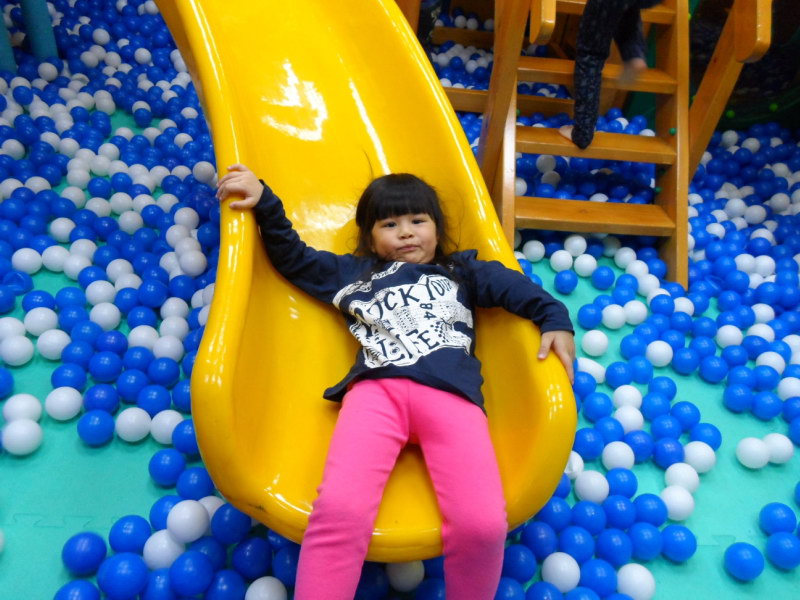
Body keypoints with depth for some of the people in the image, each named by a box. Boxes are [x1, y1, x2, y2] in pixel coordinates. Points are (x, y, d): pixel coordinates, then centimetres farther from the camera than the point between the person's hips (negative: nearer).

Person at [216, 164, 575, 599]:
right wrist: (264, 203, 24)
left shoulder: (461, 271, 33)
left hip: (451, 393, 0)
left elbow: (508, 285, 22)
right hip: (378, 389, 1)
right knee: (339, 510, -28)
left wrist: (555, 320, 6)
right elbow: (291, 256, 35)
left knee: (483, 524, -22)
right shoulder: (352, 273, 32)